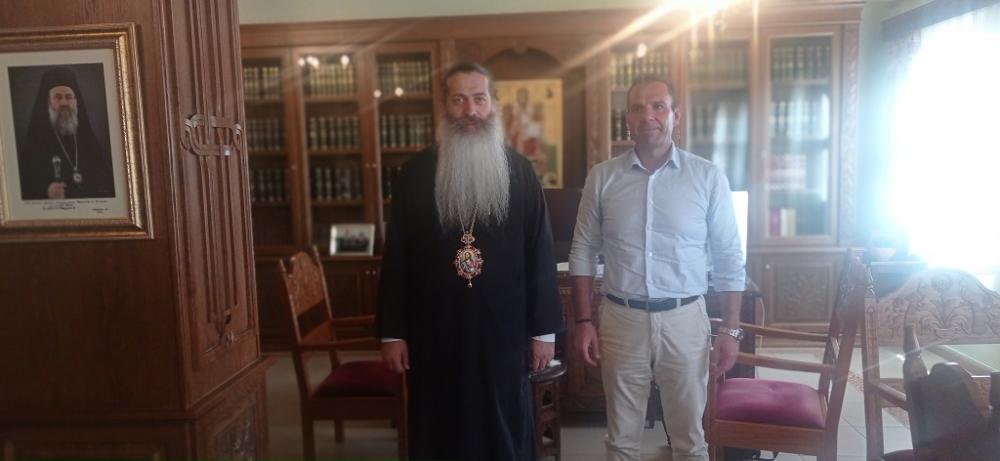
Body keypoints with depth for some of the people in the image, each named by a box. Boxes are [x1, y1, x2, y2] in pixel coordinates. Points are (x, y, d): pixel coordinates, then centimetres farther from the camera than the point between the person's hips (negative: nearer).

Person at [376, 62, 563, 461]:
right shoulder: (416, 173, 0)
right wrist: (392, 332, -1)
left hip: (503, 330, 0)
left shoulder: (519, 171, 1)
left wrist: (544, 329, 0)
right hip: (435, 331, 0)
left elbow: (540, 253, 1)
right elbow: (396, 256, 1)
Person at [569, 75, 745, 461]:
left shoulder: (708, 177, -2)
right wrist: (583, 321, -1)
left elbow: (729, 259, 1)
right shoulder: (602, 177, 0)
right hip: (621, 319, 1)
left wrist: (731, 330, -2)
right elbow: (583, 253, 4)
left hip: (684, 319, 0)